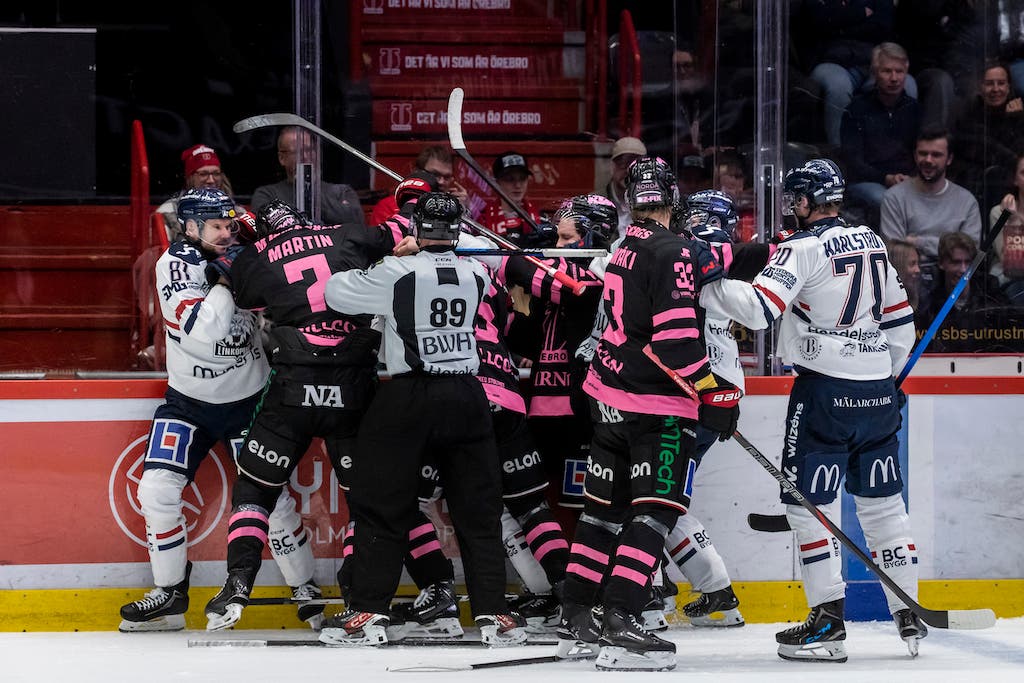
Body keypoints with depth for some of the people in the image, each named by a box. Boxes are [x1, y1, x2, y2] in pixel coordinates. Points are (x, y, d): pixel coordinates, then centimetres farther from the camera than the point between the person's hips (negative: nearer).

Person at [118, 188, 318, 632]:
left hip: (249, 400, 1)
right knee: (157, 491, -11)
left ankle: (305, 589, 14)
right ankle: (170, 595, 3)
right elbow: (203, 330, -28)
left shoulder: (244, 256, -7)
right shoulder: (175, 264, -15)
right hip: (188, 401, -1)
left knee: (273, 498, -3)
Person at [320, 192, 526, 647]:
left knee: (381, 506, 3)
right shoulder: (477, 275, 3)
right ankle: (493, 614, 6)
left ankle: (367, 613, -1)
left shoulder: (398, 273, -10)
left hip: (408, 400, -3)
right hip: (465, 399, 3)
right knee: (478, 509, 9)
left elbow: (335, 293, -2)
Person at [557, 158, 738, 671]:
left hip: (609, 397, 9)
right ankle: (619, 626, -20)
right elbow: (676, 335, -21)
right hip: (656, 406, -9)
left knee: (605, 509, 15)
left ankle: (575, 620, 18)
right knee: (655, 511, -10)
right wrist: (713, 393, -17)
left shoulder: (623, 249, 12)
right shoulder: (673, 253, -14)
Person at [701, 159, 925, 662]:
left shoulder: (803, 248, -10)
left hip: (825, 390, -7)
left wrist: (705, 285, -15)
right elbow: (900, 321, 18)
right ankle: (909, 616, 13)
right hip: (877, 394, 7)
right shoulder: (872, 243, 13)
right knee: (883, 504, 13)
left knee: (810, 505, -1)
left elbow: (759, 308, -22)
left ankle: (828, 622, -5)